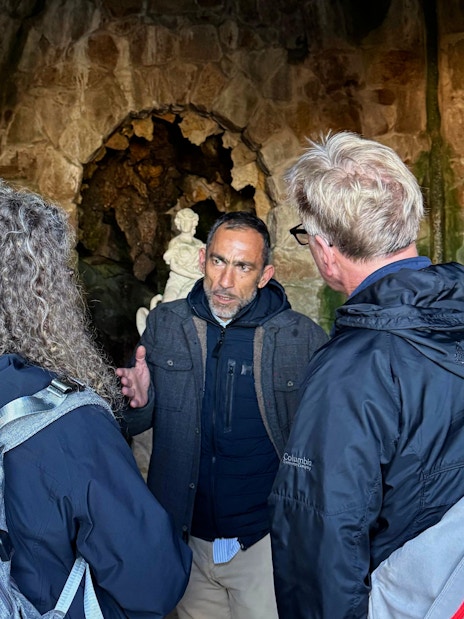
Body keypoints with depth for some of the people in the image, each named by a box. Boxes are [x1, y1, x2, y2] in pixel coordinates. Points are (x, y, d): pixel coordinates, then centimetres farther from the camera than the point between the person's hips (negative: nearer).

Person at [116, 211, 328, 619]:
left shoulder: (303, 337, -11)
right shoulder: (165, 323, -2)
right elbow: (138, 423, 8)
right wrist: (141, 401, -15)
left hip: (267, 540, -3)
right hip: (187, 537, 3)